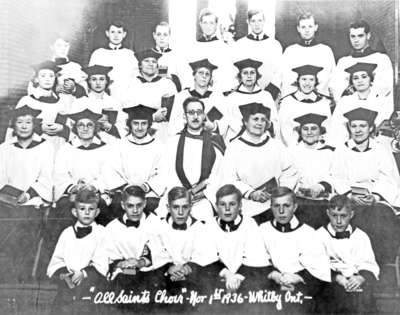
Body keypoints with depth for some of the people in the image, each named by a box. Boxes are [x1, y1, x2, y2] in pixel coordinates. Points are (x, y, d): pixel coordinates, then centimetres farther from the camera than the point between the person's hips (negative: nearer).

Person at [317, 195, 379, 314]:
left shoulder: (361, 236, 17)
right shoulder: (319, 235, 11)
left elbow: (370, 265, 8)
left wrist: (361, 277, -14)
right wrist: (336, 277, -17)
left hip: (356, 281, 2)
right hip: (330, 281, -2)